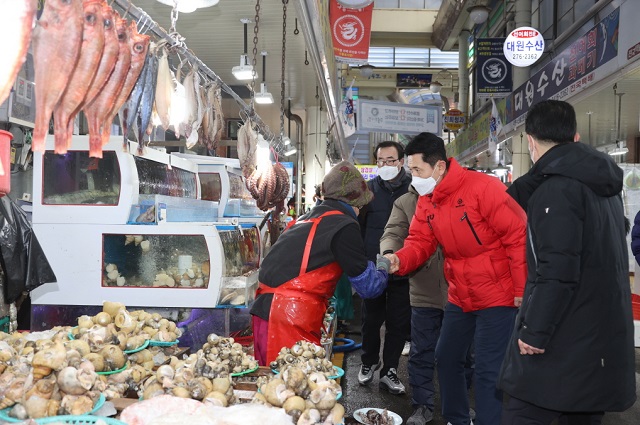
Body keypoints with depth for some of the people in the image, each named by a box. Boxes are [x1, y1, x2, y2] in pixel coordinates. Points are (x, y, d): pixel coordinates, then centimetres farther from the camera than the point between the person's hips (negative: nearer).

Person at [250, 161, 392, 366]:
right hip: (292, 321, -9)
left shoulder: (305, 219, 19)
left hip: (264, 310, 9)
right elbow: (367, 287, 1)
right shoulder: (344, 227, -5)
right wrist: (383, 269, 23)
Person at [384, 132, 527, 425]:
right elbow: (419, 242, 0)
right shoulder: (425, 203, 4)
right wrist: (399, 260, -23)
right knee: (446, 358, 16)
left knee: (487, 370, -4)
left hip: (497, 295, -8)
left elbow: (518, 235, -19)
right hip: (460, 297, 8)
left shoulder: (482, 187, -20)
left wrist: (522, 290, -18)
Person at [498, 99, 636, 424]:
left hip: (565, 339, -9)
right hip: (605, 337, 9)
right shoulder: (603, 183, 12)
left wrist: (535, 330, -18)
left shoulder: (556, 186, -16)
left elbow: (558, 270, -23)